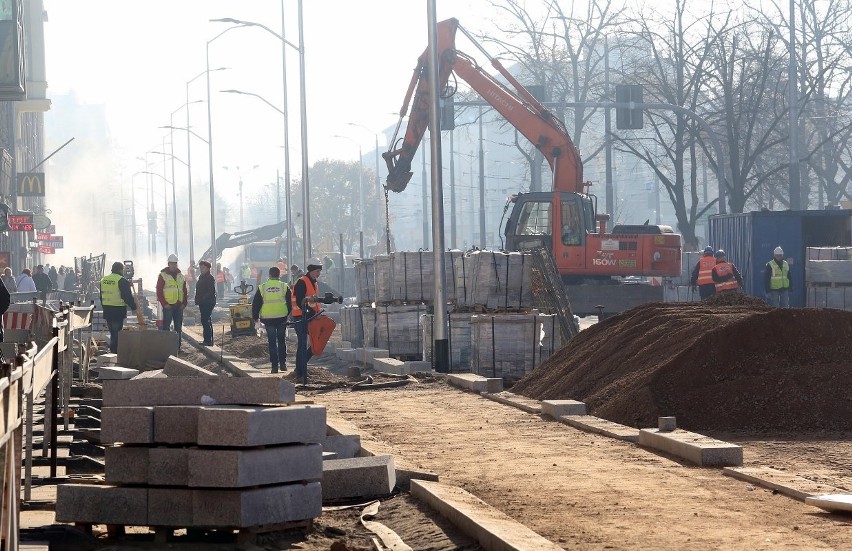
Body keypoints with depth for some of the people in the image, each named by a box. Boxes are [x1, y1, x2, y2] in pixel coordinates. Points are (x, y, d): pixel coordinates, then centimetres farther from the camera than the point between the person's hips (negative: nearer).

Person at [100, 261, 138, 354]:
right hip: (118, 311, -7)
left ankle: (112, 352, 18)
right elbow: (128, 297, -13)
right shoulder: (122, 281, -12)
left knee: (112, 332, 15)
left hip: (107, 310, 7)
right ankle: (114, 352, -4)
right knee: (117, 333, -2)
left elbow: (101, 296, 18)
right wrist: (134, 307, -2)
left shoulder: (103, 280, 10)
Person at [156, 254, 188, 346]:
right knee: (166, 327, -6)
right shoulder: (163, 275, -3)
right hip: (168, 306, -5)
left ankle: (177, 346, 15)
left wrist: (184, 303, 4)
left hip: (179, 306, 5)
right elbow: (159, 291, -6)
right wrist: (164, 304, -13)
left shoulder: (180, 276, 13)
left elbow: (184, 290, 16)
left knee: (178, 327, 8)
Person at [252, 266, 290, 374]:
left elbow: (255, 304, 5)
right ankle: (283, 363, 10)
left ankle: (274, 365, 3)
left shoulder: (262, 288, 1)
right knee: (281, 341, 15)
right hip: (282, 317, 0)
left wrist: (255, 317, 16)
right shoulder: (284, 287, 0)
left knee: (272, 342, 6)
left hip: (268, 318, 0)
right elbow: (290, 303, 5)